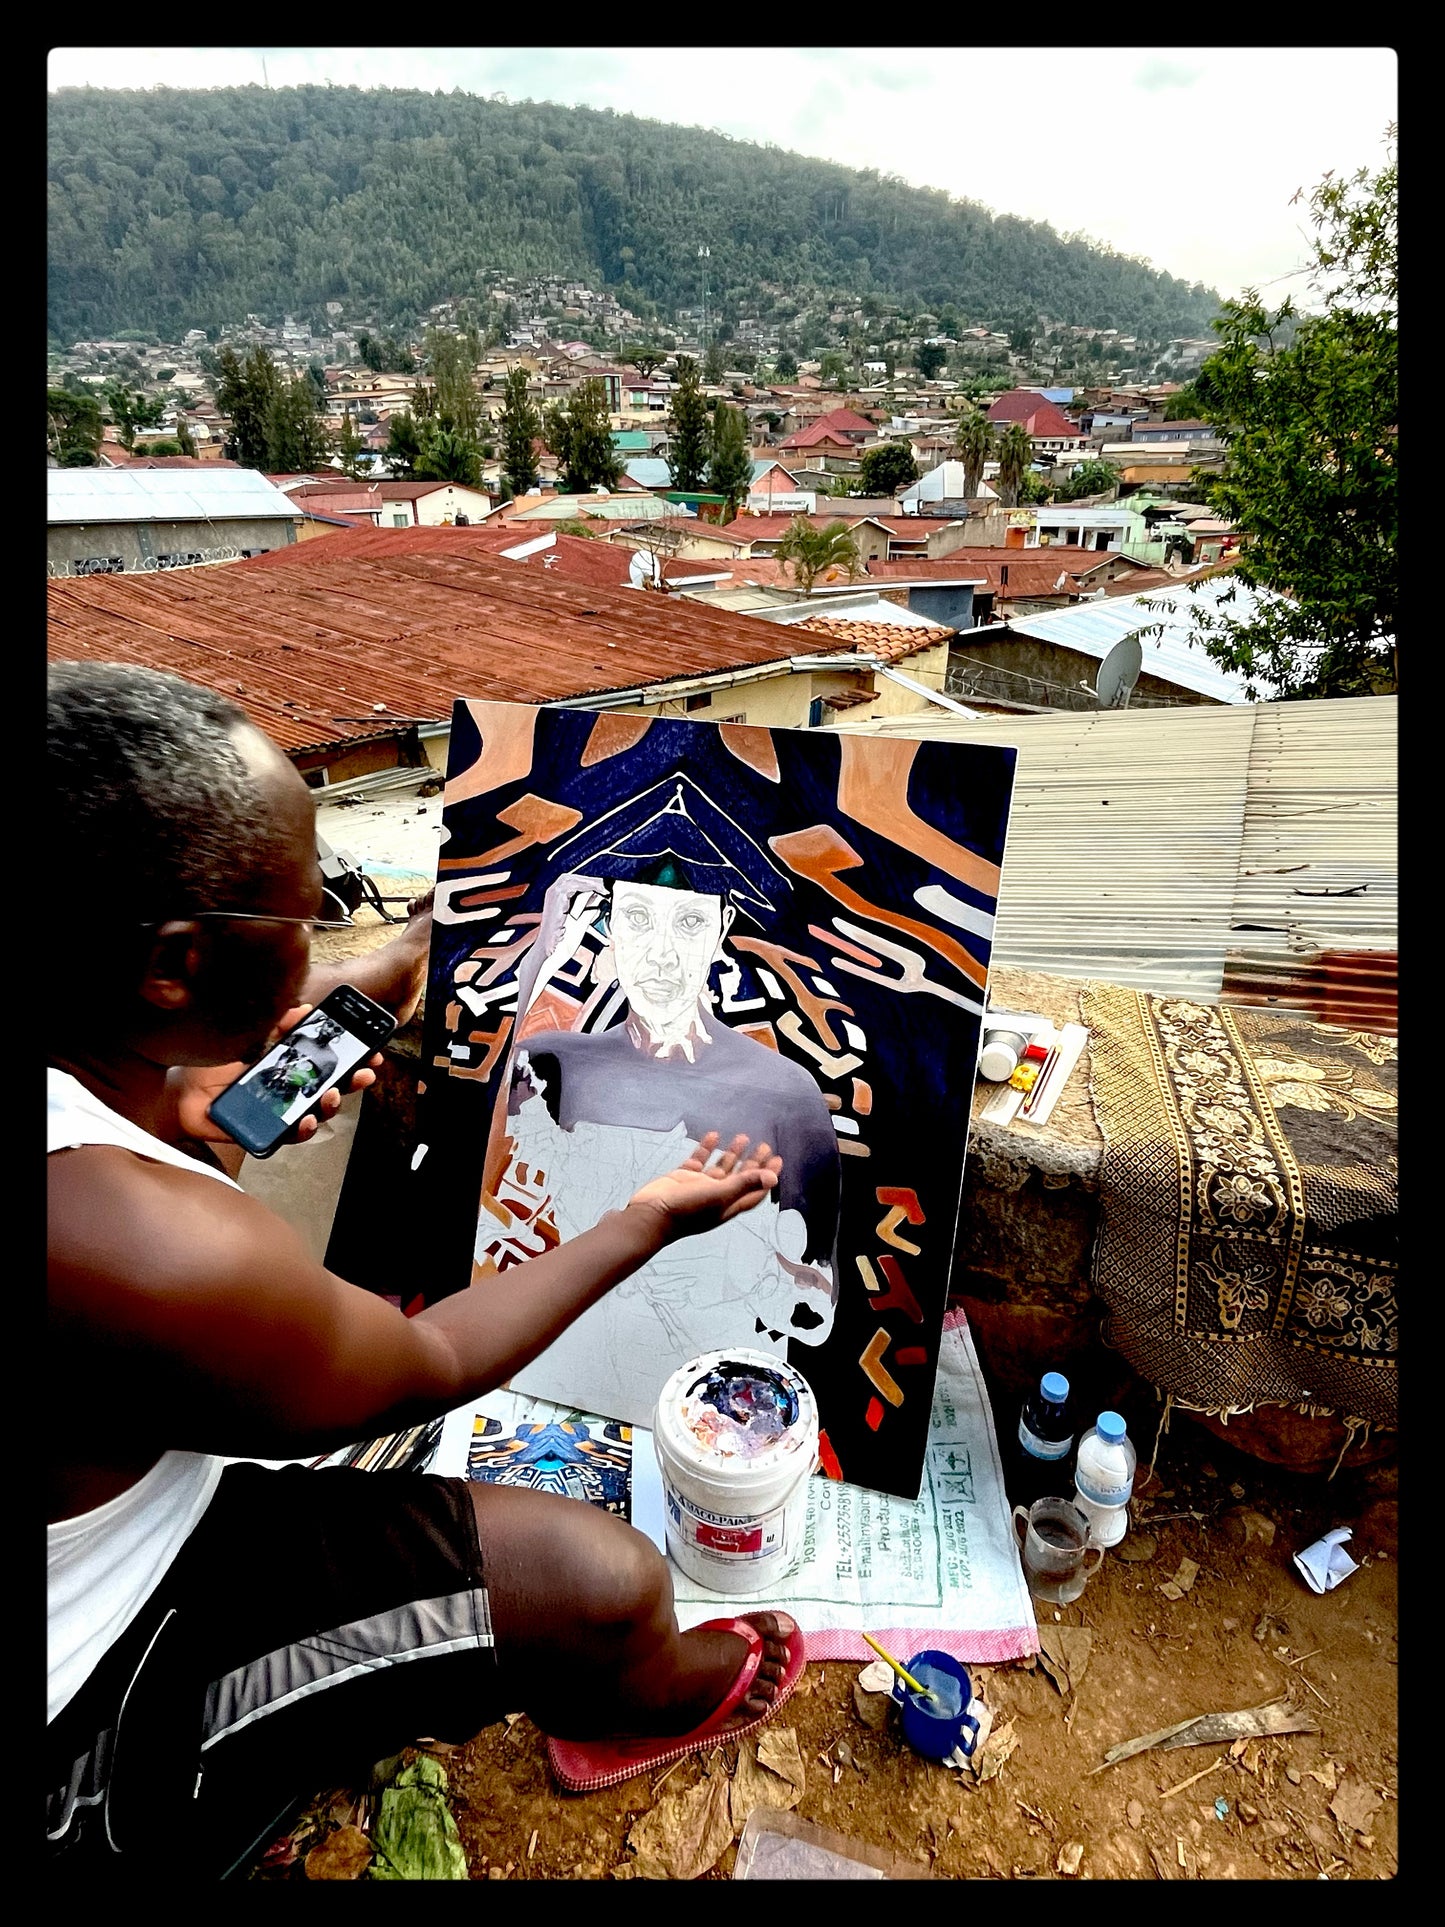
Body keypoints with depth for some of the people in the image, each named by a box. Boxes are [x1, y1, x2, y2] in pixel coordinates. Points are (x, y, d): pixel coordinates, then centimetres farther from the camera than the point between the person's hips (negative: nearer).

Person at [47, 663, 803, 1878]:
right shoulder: (153, 1251, -40)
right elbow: (430, 1368, -20)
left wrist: (383, 975, 20)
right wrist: (648, 1223, -8)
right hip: (79, 1730, -8)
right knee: (603, 1581, -15)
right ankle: (642, 1707, 27)